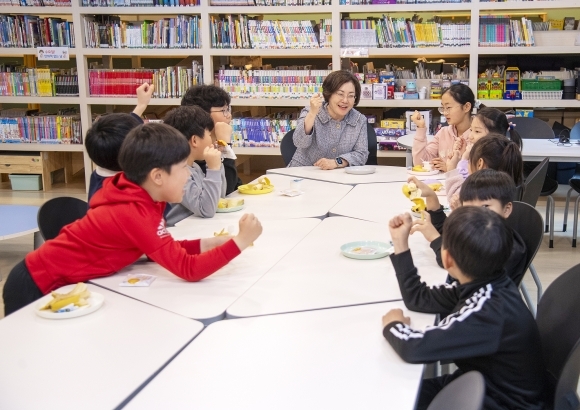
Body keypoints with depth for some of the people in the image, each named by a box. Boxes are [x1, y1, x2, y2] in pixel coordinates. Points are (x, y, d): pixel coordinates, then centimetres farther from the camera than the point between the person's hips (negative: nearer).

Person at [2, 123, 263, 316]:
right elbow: (189, 270, -33)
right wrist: (240, 242, -30)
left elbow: (164, 249, 5)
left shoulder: (142, 198, -5)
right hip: (36, 288, -8)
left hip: (55, 279, 9)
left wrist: (208, 243, -7)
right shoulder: (134, 214, -31)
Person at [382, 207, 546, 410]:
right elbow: (419, 298, 5)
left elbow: (414, 347, -37)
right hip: (481, 383, 7)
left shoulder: (489, 311, -34)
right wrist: (400, 242, 0)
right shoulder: (483, 285, -7)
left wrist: (393, 325, -15)